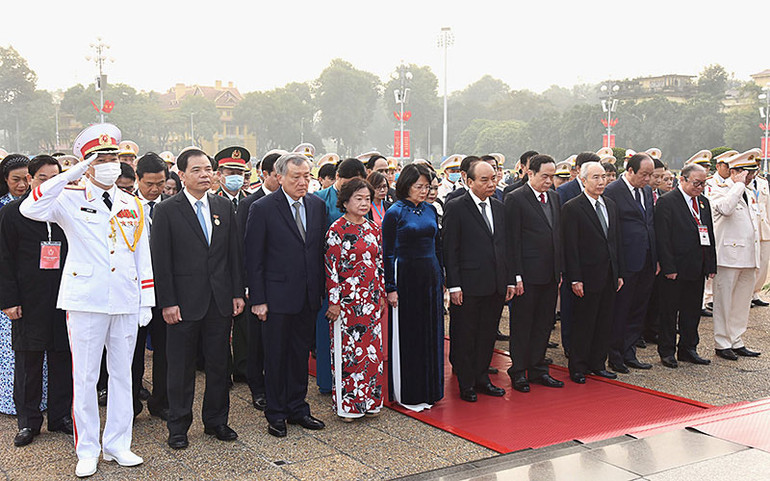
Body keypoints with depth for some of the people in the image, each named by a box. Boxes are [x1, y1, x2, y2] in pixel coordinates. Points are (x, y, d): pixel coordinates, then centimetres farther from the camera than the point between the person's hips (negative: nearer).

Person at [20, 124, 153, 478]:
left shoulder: (133, 206, 11)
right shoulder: (71, 199, 0)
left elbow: (142, 257, 12)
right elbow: (30, 209, -20)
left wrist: (146, 302, 7)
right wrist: (72, 174, -22)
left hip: (126, 303, 4)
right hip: (85, 302, -3)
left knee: (122, 375, 10)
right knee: (85, 378, 3)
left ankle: (117, 445, 23)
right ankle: (87, 450, 17)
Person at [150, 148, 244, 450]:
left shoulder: (224, 207, 8)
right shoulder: (167, 211, -5)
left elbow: (235, 252, 10)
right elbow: (161, 260, -7)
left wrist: (238, 293, 5)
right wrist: (167, 302, -11)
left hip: (220, 301, 4)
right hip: (184, 302, -4)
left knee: (219, 364, 12)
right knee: (181, 368, 6)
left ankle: (216, 420, 27)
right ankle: (178, 427, 20)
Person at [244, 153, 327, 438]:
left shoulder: (317, 205, 6)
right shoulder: (263, 208, -9)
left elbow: (321, 250, 10)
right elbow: (253, 259, -8)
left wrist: (321, 290, 7)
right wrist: (257, 299, -11)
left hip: (309, 296, 5)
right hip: (277, 296, -4)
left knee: (301, 353, 14)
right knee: (276, 356, 7)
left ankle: (297, 409, 28)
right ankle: (276, 414, 20)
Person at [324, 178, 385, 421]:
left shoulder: (373, 229, 10)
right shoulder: (337, 230, -8)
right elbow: (331, 267, -10)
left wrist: (382, 294, 13)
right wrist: (334, 301, -12)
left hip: (371, 300, 6)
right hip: (347, 300, -6)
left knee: (372, 349, 9)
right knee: (347, 351, 2)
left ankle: (369, 400, 21)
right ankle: (346, 403, 13)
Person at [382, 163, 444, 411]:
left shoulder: (430, 210, 9)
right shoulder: (394, 213, -7)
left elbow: (437, 246, 14)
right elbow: (388, 253, -8)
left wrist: (440, 279, 11)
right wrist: (390, 287, -12)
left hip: (430, 277, 6)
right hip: (405, 277, -6)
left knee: (431, 333, 10)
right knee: (407, 335, 1)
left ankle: (429, 390, 22)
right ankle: (406, 393, 12)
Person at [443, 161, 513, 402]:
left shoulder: (498, 207, 11)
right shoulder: (456, 208, -8)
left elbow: (504, 245, 15)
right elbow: (449, 249, -10)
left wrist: (509, 280, 10)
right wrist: (453, 285, -14)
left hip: (496, 285, 6)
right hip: (469, 286, -6)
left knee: (487, 335, 14)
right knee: (464, 337, 5)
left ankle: (481, 378, 28)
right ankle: (466, 384, 17)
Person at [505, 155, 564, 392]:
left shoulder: (554, 197, 12)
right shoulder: (515, 199, -9)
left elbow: (558, 234, 16)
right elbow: (513, 240, -12)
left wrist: (560, 269, 13)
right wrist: (517, 276, -15)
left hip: (551, 274, 7)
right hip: (528, 275, -7)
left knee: (544, 323, 13)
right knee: (522, 324, 4)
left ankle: (537, 369, 24)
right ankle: (518, 372, 15)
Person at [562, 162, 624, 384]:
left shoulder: (611, 205, 12)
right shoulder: (572, 208, -9)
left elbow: (617, 241, 15)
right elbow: (570, 247, -12)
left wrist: (619, 273, 11)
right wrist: (575, 279, -16)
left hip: (609, 277, 7)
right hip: (588, 278, -6)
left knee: (605, 323, 12)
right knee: (583, 324, 2)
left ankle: (597, 363, 24)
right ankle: (578, 368, 14)